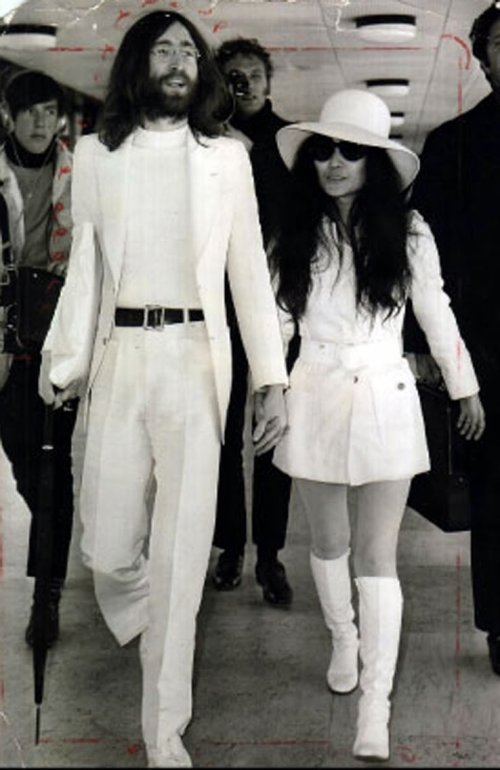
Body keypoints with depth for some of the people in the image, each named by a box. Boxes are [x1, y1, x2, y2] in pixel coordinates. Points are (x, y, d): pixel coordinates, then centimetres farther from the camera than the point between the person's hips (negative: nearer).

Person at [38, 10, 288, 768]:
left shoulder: (227, 155, 7)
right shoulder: (96, 153, 10)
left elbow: (250, 271, 5)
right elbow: (85, 268, 9)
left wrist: (273, 380, -2)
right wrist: (62, 360, 2)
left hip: (196, 357, -1)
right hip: (118, 356, 1)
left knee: (181, 550, -1)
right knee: (108, 545, 1)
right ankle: (156, 637, 36)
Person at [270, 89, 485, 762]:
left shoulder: (406, 233, -3)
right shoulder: (297, 236, 2)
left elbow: (436, 314, 6)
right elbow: (278, 316, 5)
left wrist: (465, 386, 14)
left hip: (383, 400, -2)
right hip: (314, 398, 3)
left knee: (376, 556, -6)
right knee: (328, 541, 17)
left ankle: (375, 716, -6)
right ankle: (343, 641, 43)